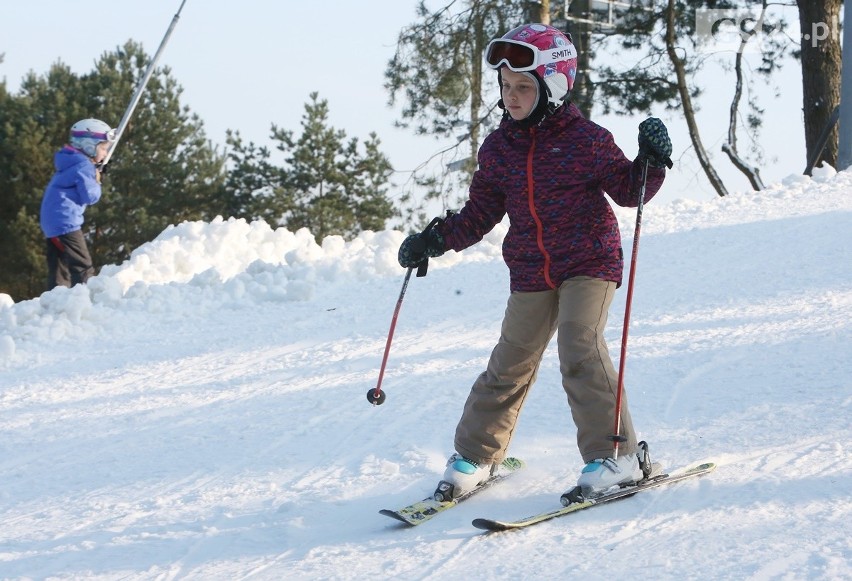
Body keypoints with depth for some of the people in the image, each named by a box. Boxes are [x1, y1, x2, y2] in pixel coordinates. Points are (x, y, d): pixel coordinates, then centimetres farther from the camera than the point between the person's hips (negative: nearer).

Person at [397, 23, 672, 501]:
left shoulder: (586, 139, -7)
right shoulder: (498, 148, 5)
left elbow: (627, 190, -2)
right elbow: (481, 213, 11)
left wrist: (650, 162, -20)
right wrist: (435, 240, 1)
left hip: (589, 264, -4)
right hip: (530, 273, 4)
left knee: (580, 349, -21)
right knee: (511, 363, 8)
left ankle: (617, 455, -14)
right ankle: (475, 456, 22)